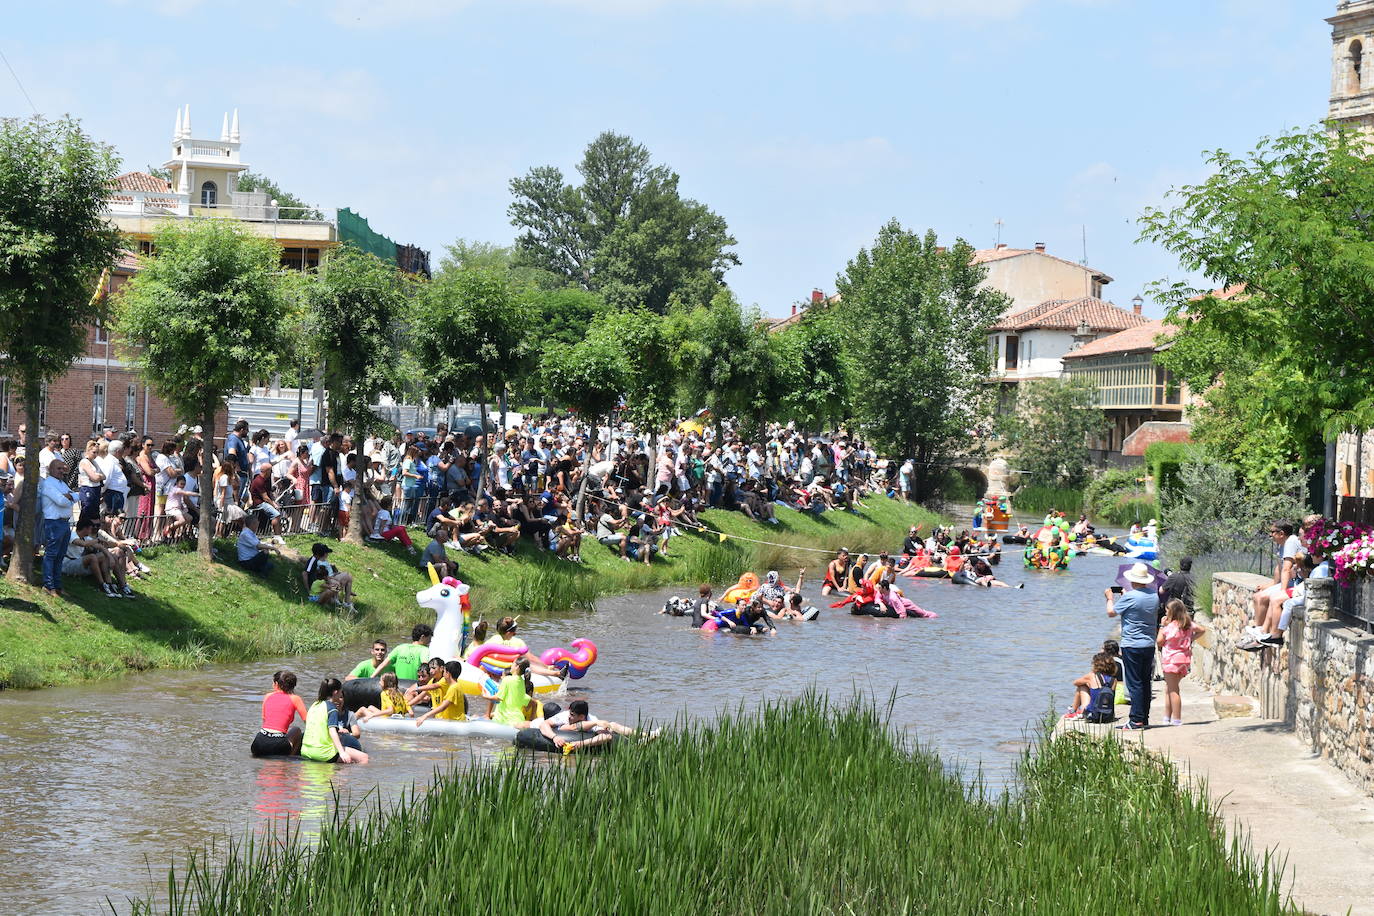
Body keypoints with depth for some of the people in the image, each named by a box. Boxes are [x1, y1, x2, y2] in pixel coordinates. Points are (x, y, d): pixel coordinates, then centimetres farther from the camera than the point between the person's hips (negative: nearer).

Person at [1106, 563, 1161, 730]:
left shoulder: (1130, 597, -16)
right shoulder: (1154, 596, 5)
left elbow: (1111, 612, -6)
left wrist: (1110, 597, 11)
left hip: (1132, 646, -7)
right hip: (1149, 645, 7)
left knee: (1134, 683, -5)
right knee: (1145, 683, 12)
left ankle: (1137, 720, -6)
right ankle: (1144, 719, 16)